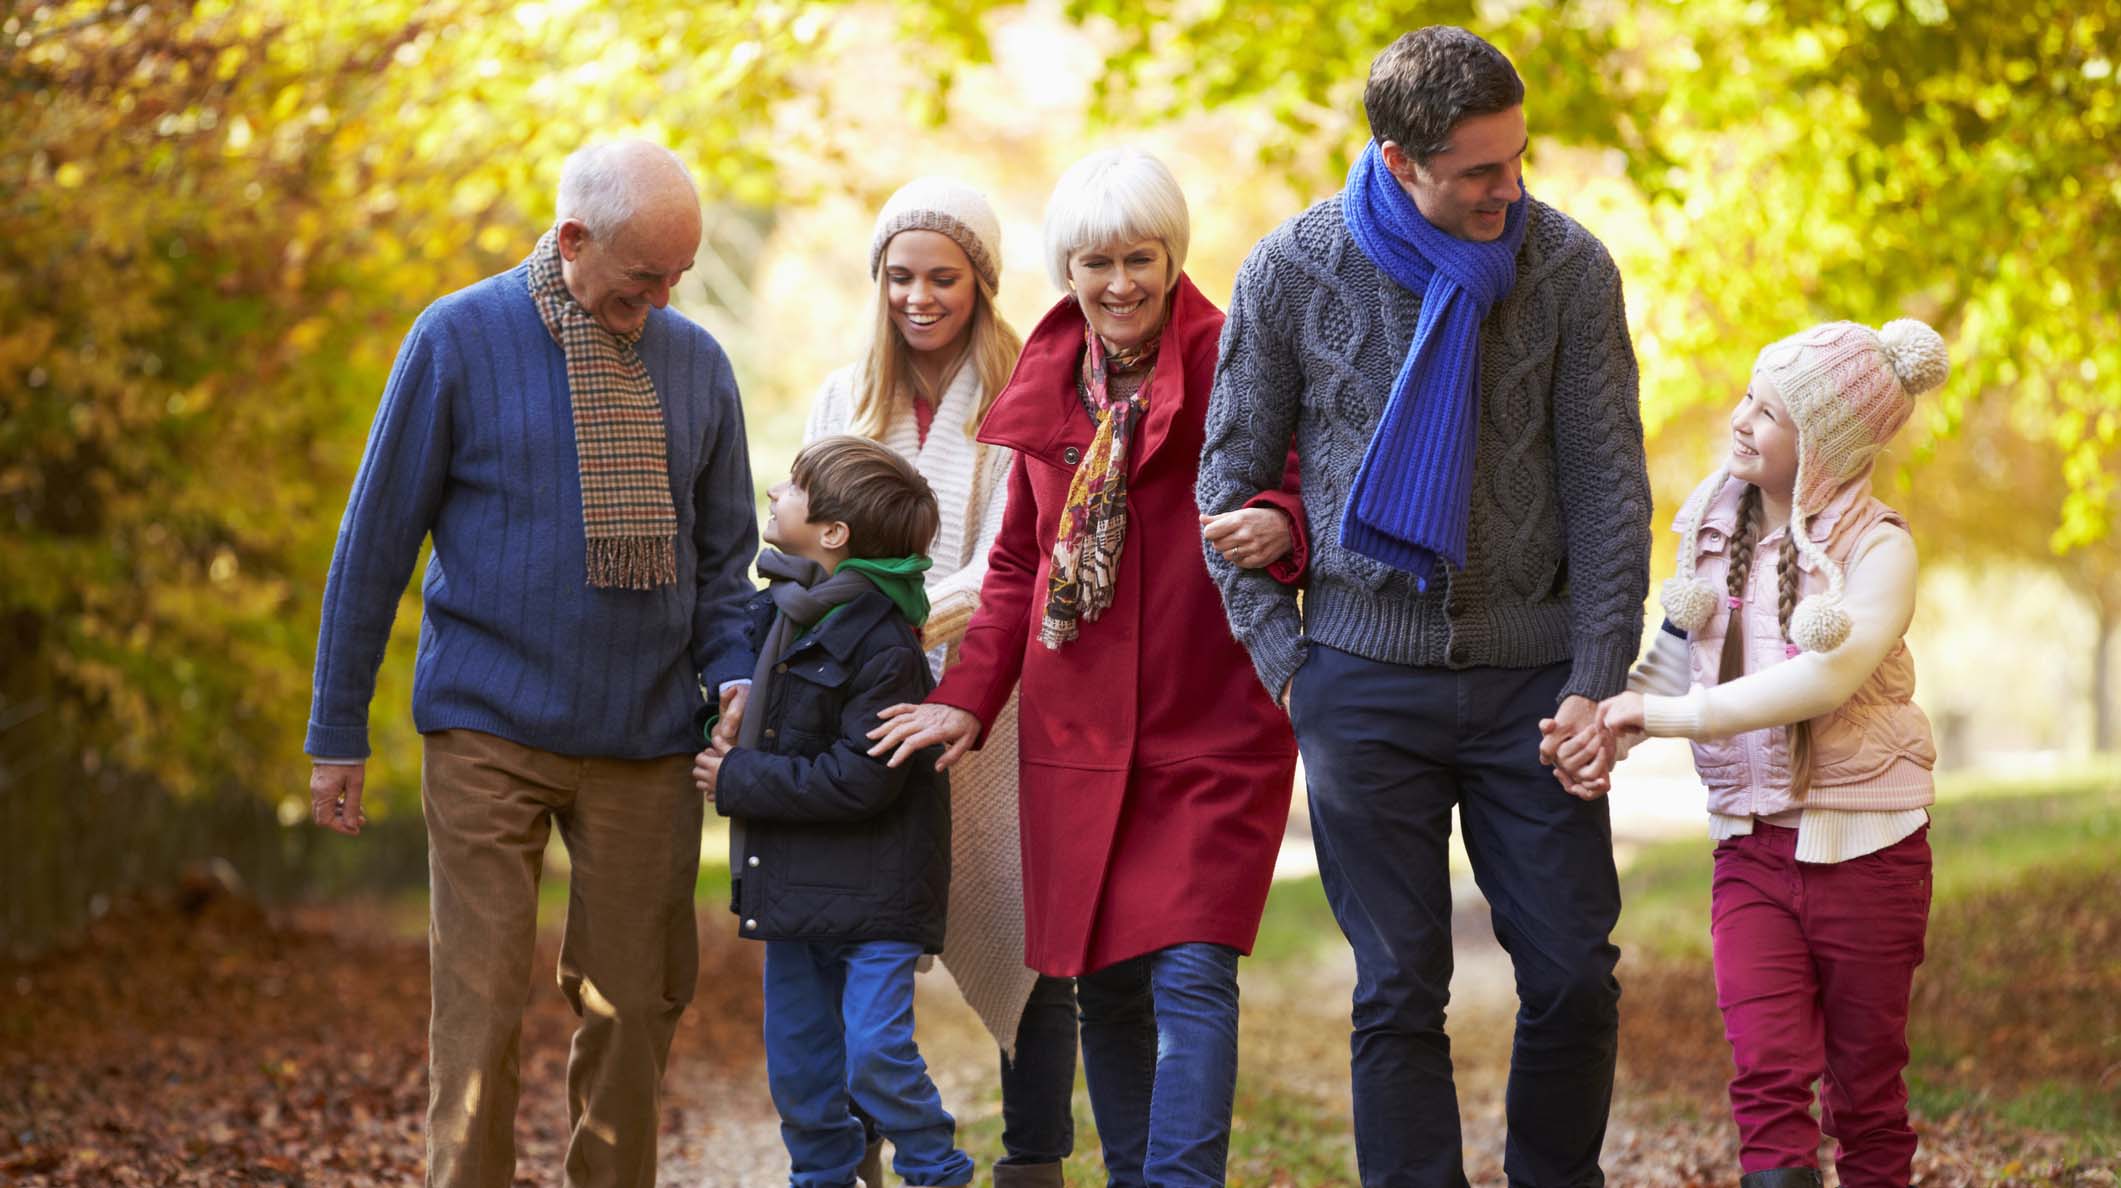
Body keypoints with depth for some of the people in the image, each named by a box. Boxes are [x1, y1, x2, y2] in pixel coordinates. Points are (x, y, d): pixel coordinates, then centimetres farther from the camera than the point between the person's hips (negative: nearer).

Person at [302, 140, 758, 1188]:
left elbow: (723, 555, 15)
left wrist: (733, 677, -4)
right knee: (480, 1004, -7)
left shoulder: (695, 363, 7)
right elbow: (376, 541, 0)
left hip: (647, 742, 3)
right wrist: (337, 732, 0)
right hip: (488, 732, -3)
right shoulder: (459, 340, -3)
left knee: (634, 1004, 5)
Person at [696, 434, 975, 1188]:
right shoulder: (777, 609, 6)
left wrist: (739, 781, -17)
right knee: (798, 1062, 12)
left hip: (873, 896, -8)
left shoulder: (885, 645, -20)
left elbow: (858, 781, -23)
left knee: (876, 1055, -10)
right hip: (792, 890, 8)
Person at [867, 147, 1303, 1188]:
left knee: (1191, 975, -13)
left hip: (1211, 731, -5)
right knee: (1104, 986, 9)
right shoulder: (1049, 384, 11)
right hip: (1078, 733, 5)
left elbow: (1306, 511, -8)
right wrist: (969, 698, 10)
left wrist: (1275, 529, -32)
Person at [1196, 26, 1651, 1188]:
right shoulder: (1293, 272, -3)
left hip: (1530, 676, 1)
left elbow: (1608, 487, 0)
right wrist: (1285, 661, -1)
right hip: (1366, 680, -1)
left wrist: (1595, 680, -5)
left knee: (1575, 979, 1)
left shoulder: (1568, 266, -3)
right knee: (1399, 992, 2)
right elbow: (1231, 480, 6)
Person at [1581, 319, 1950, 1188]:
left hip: (1864, 848, -3)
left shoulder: (1876, 547, -10)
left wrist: (1668, 714, -24)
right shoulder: (1715, 523, 5)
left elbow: (1825, 676, -25)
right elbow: (1676, 657, 10)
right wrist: (1608, 728, -10)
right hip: (1752, 847, 3)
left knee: (1866, 1090, 7)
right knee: (1767, 1077, -10)